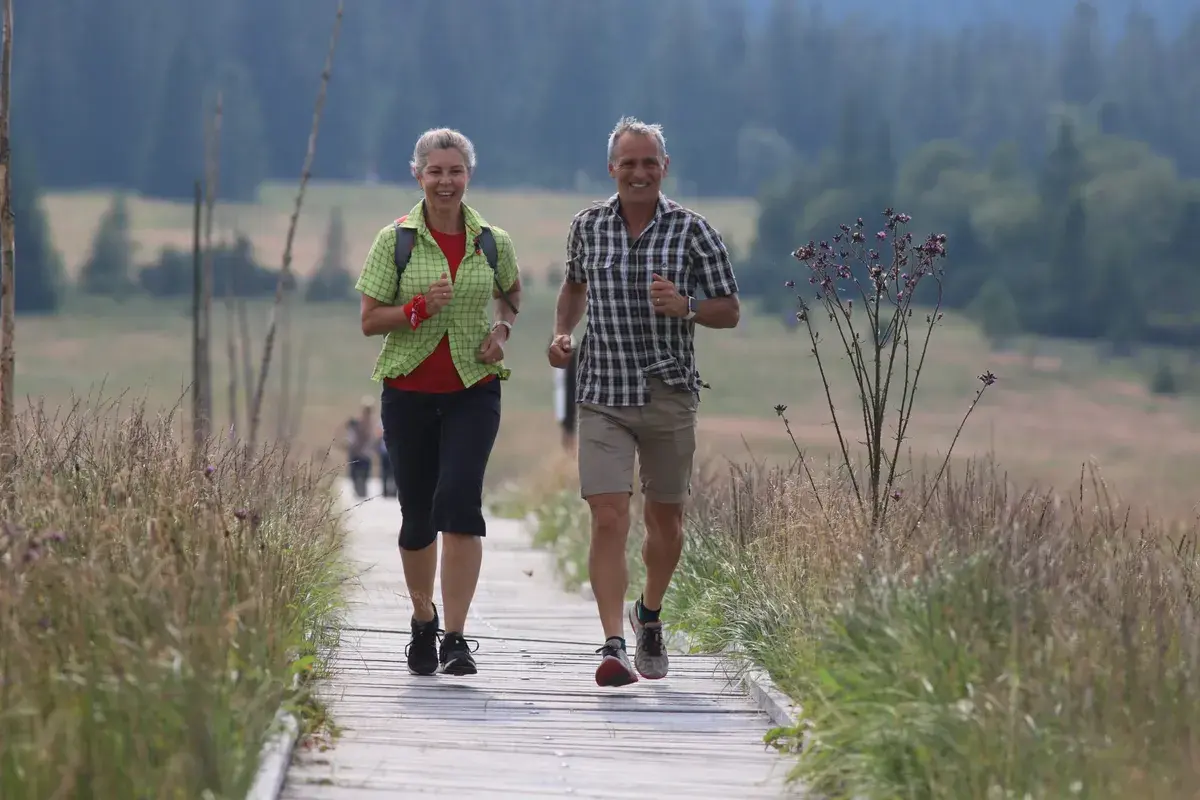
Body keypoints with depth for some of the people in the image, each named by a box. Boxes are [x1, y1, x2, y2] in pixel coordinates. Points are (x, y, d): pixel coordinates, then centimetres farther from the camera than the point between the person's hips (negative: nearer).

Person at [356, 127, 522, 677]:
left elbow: (511, 291, 25)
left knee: (459, 500, -18)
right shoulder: (396, 240, -2)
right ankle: (423, 620, 32)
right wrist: (419, 308, -18)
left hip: (473, 390, 0)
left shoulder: (492, 242, 4)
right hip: (409, 390, 0)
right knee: (417, 512, 7)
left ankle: (456, 638, -18)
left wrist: (502, 328, 5)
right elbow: (369, 321, -1)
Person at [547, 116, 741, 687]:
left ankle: (649, 614, 41)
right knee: (609, 519, -14)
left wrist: (686, 308, -19)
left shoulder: (692, 230, -3)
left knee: (664, 518, 14)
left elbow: (729, 312, 1)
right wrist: (562, 333, 6)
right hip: (603, 397, 0)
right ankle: (614, 646, -18)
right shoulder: (588, 226, 3)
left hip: (670, 394, 0)